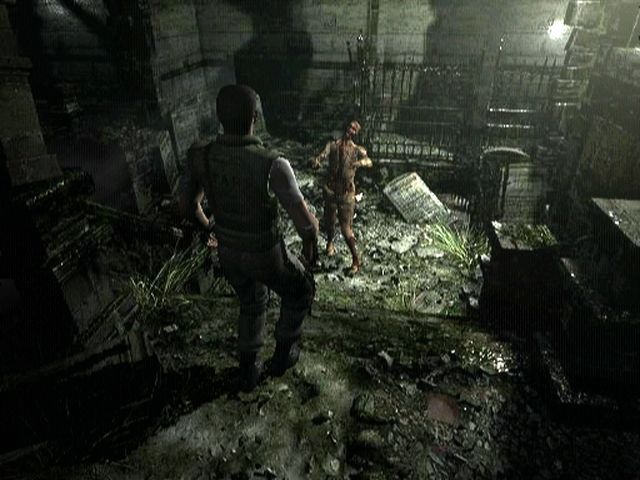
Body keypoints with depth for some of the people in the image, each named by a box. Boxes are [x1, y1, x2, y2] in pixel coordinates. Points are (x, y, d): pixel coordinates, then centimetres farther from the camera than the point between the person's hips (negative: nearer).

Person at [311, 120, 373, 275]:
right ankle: (330, 242, 48)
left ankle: (356, 260, 7)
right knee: (329, 222, 15)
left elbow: (369, 161, -18)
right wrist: (316, 161, -37)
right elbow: (323, 155, -14)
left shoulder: (357, 150, -1)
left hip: (347, 193, -2)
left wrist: (359, 162, -41)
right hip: (331, 190, 2)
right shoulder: (332, 145, 3)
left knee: (346, 228, -6)